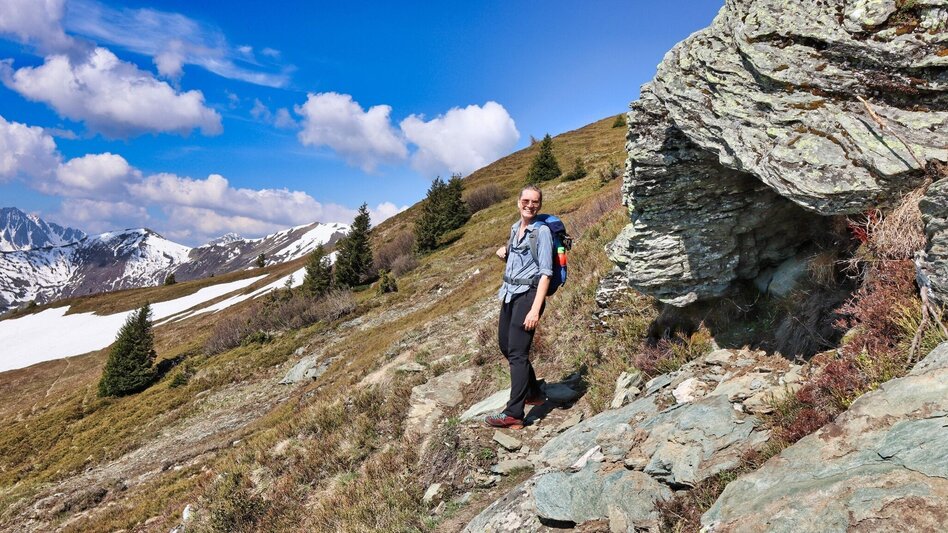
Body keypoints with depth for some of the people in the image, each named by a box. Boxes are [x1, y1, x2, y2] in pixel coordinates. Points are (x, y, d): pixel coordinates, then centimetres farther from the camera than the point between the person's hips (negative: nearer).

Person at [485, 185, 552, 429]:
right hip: (510, 293, 9)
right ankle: (534, 392, 34)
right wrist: (504, 252, 6)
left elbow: (545, 272, -16)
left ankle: (513, 414, -7)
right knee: (505, 344, 16)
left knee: (517, 352, -11)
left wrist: (535, 309, -23)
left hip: (527, 294, -9)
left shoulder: (542, 231, -10)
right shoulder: (515, 227, 12)